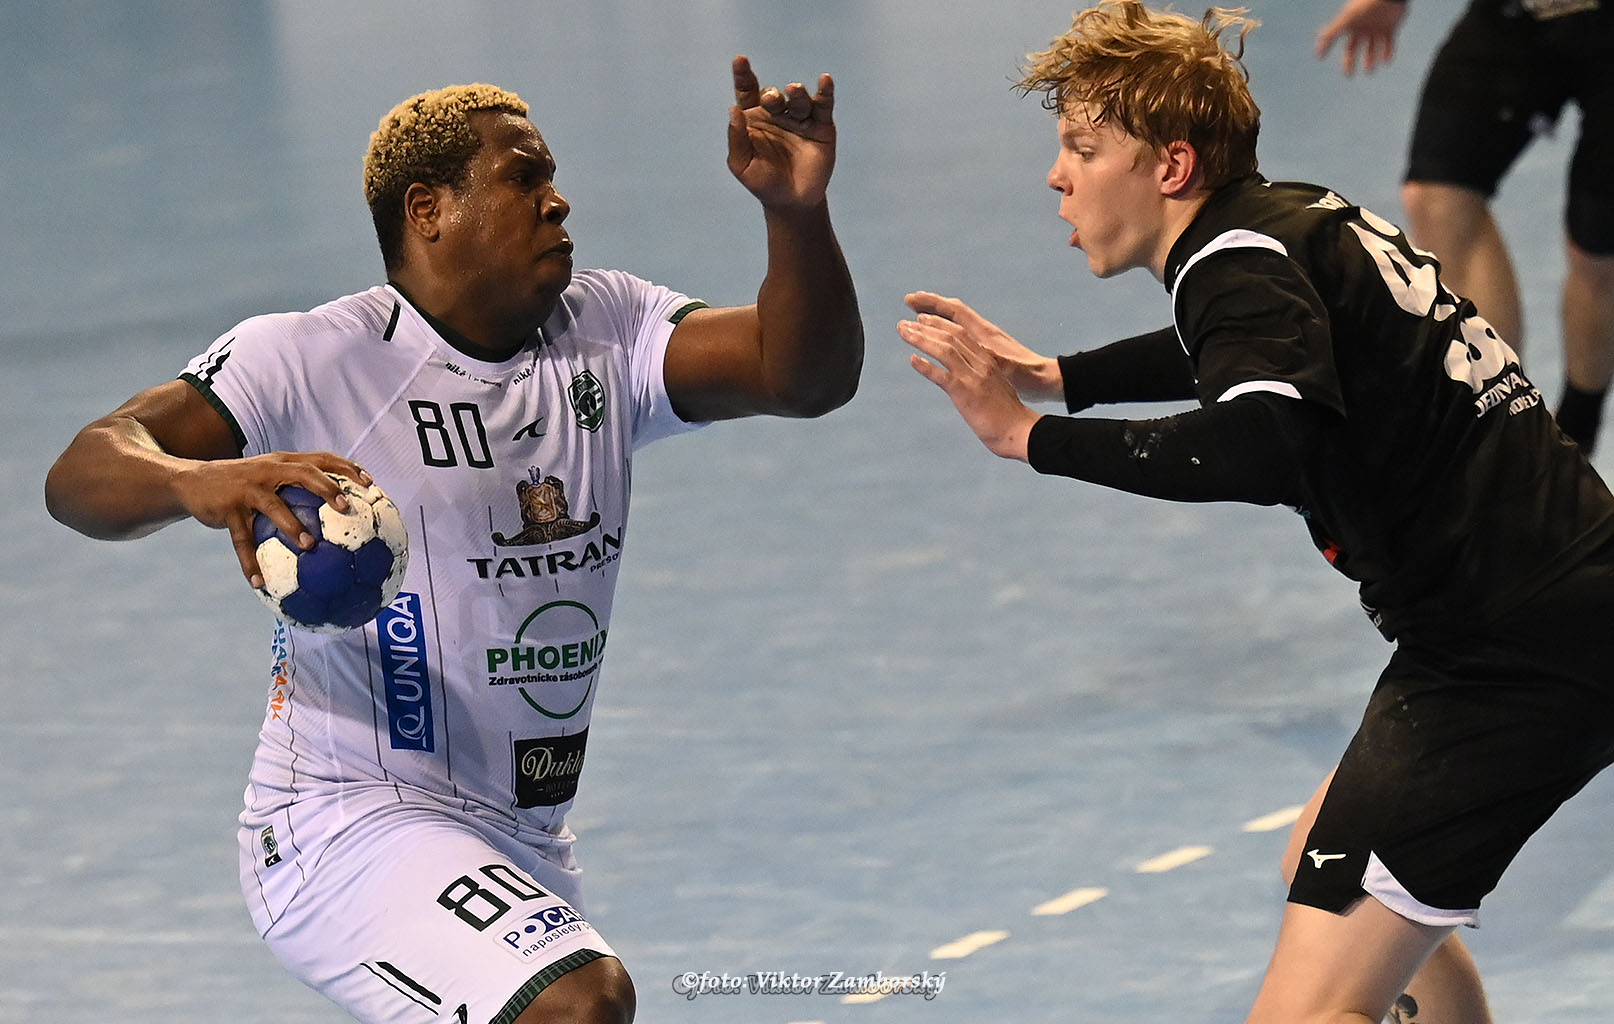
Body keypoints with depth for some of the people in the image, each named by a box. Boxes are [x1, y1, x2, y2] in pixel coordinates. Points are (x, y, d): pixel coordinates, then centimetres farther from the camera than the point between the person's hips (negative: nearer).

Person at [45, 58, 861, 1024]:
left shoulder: (607, 338, 5)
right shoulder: (312, 358, -12)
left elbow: (803, 372, -6)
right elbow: (82, 474, -21)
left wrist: (797, 211, -24)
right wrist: (200, 481, -43)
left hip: (524, 845, 8)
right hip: (343, 827, -8)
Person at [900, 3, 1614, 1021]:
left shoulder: (1240, 261, -14)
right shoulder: (1297, 218, 14)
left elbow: (1259, 450, -35)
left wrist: (1031, 434, -26)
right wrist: (1056, 377, 32)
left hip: (1510, 657, -11)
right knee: (1322, 859, 32)